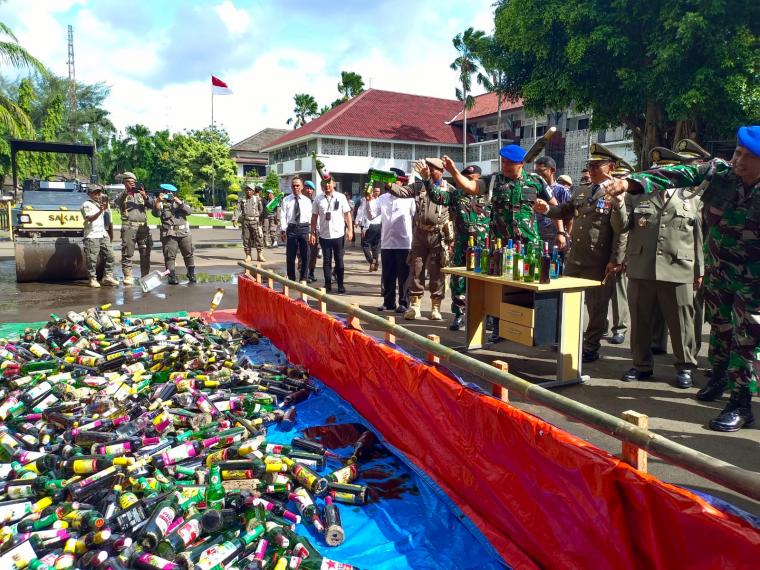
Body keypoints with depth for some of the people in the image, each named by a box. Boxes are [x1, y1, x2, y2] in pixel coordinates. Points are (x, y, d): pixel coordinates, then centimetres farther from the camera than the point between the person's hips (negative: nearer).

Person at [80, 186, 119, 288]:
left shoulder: (100, 203, 22)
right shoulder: (86, 205, -3)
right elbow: (90, 218, -20)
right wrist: (100, 211, -31)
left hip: (103, 234, 8)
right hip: (92, 236, -8)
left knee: (109, 255, 3)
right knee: (92, 259, -7)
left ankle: (108, 276, 9)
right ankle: (93, 279, -2)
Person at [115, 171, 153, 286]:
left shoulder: (141, 194, 19)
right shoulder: (122, 195, 12)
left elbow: (151, 205, 7)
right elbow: (118, 202, -10)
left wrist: (145, 196, -11)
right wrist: (126, 192, -24)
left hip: (143, 227, 3)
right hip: (128, 227, -3)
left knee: (145, 254, 4)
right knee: (127, 254, -6)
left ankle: (145, 276, 12)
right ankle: (128, 277, -4)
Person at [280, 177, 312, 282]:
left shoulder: (307, 200, 7)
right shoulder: (286, 200, 5)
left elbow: (310, 217, 4)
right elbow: (283, 216, 1)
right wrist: (283, 230, -7)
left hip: (304, 227, 1)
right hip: (291, 228, -1)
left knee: (305, 255, 4)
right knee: (290, 256, 4)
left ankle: (303, 278, 16)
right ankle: (291, 279, 15)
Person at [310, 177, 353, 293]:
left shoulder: (341, 197, 0)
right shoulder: (318, 199, 3)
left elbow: (347, 214, 0)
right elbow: (314, 217, 6)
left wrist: (350, 230, -9)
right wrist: (313, 233, 1)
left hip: (339, 235, -1)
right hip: (324, 235, 1)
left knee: (339, 261, 6)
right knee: (326, 261, 8)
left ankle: (341, 285, 15)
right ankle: (328, 285, 16)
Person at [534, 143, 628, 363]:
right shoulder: (581, 191, 13)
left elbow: (621, 230, -14)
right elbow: (564, 210, 22)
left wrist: (616, 260, -17)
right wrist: (547, 208, 2)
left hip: (599, 263, -7)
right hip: (574, 258, 7)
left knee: (596, 307, 6)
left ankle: (591, 348, 19)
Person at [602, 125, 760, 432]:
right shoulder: (718, 172, -13)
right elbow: (675, 175, -23)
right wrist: (630, 182, -38)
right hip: (718, 271, 4)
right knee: (719, 326, 20)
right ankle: (719, 377, 43)